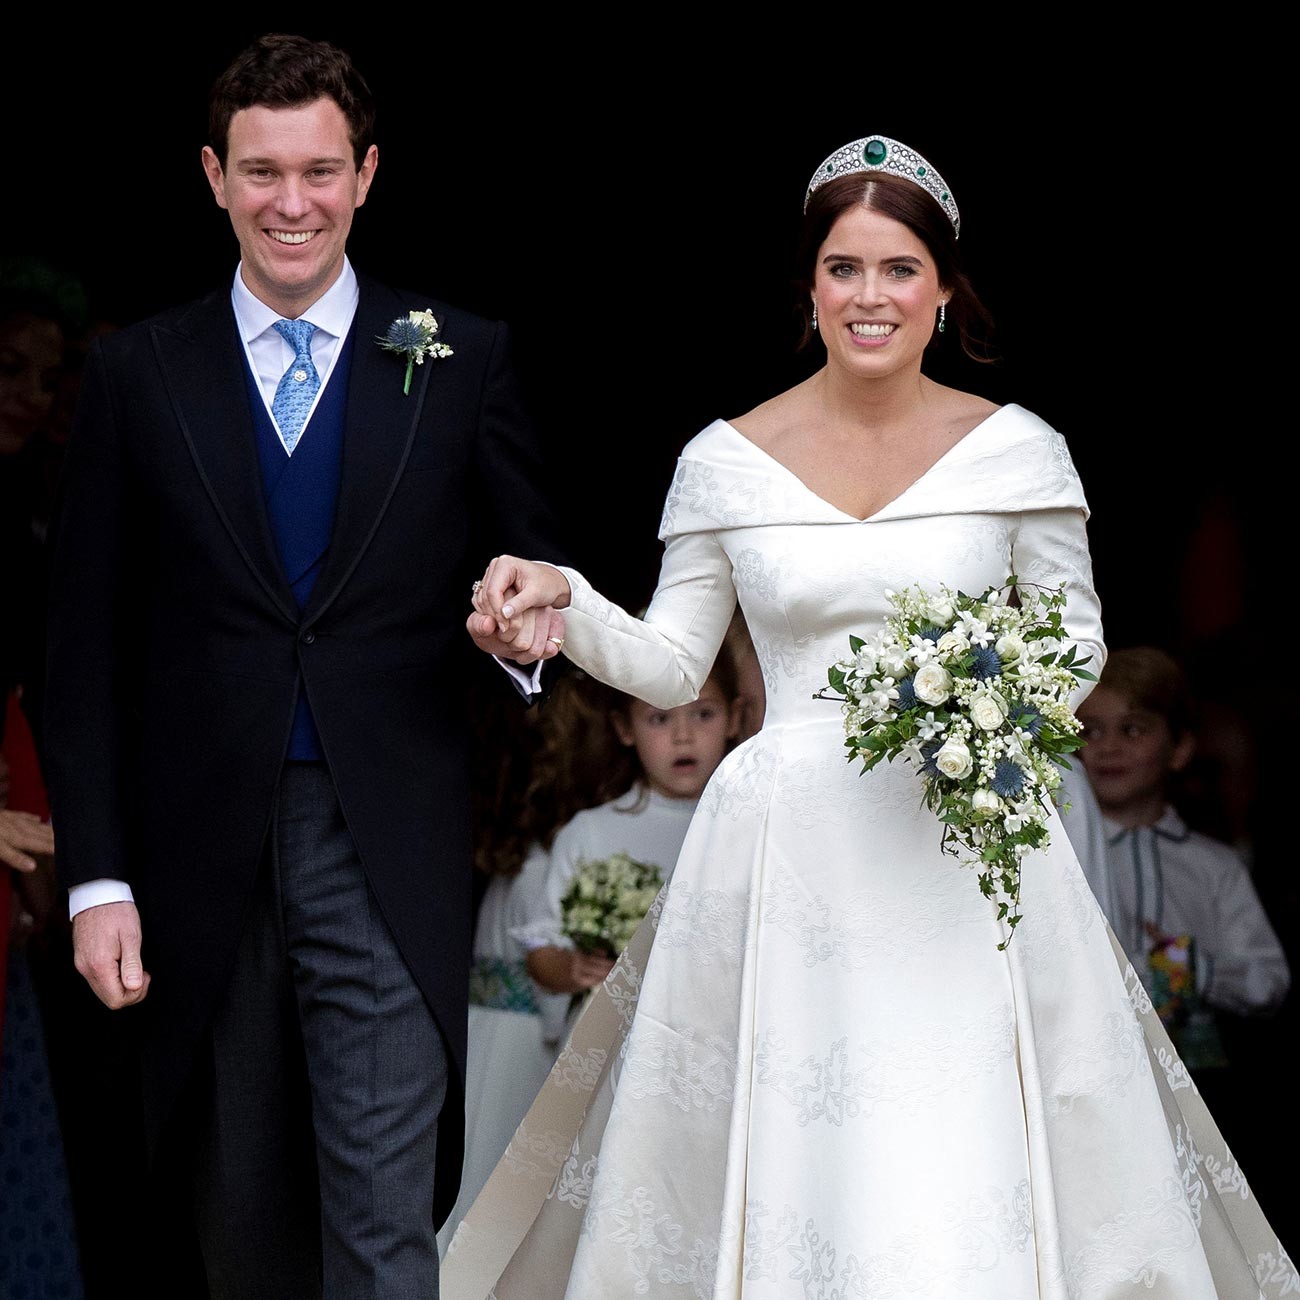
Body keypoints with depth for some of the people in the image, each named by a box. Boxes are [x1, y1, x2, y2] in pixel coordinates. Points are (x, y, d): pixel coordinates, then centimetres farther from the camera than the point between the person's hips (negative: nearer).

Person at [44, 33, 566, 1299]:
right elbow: (86, 647, 4)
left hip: (386, 855, -1)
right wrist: (97, 878, -2)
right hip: (202, 860, 2)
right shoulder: (137, 373, 5)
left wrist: (536, 616, -14)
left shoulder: (462, 361, 4)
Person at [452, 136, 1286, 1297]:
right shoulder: (726, 460, 3)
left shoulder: (1017, 450, 1)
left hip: (970, 843, 0)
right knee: (783, 1159, 0)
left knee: (979, 1170, -4)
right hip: (790, 846, 1)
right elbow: (672, 665, 8)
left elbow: (1078, 638, 9)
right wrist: (562, 602, -9)